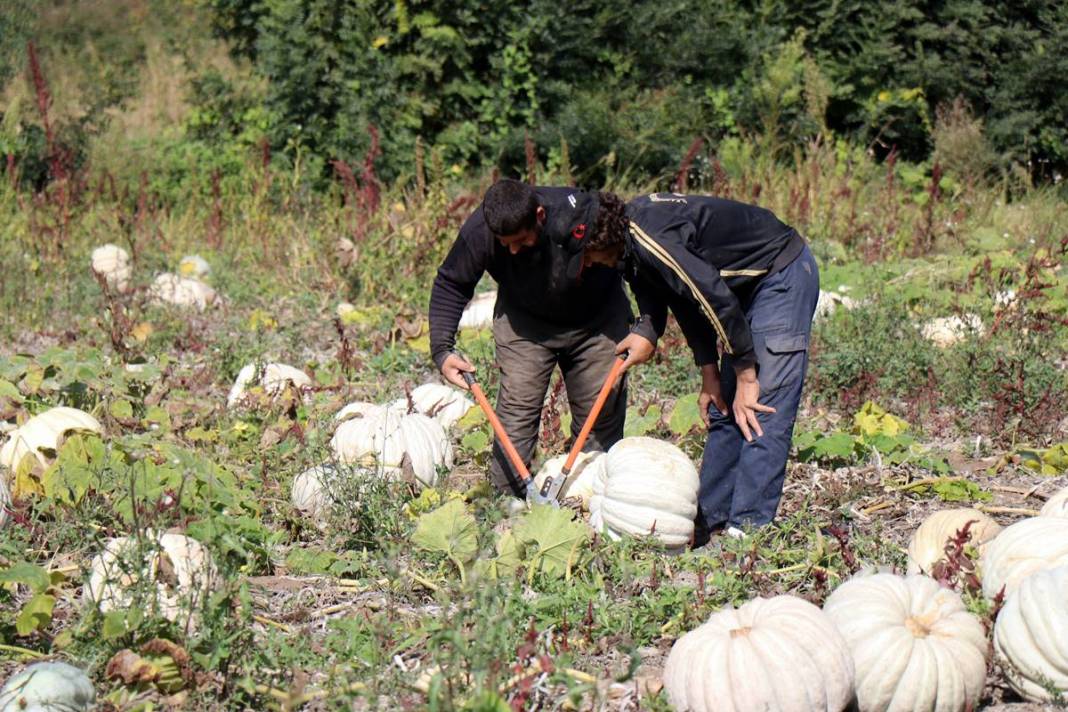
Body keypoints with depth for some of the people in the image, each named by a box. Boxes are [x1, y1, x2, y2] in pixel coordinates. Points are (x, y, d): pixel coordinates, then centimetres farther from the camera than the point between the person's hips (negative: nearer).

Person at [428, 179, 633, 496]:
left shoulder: (583, 216, -37)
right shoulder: (479, 232, -28)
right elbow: (450, 284, -9)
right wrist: (442, 349, -18)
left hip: (596, 321, -1)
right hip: (524, 321, 1)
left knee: (601, 413, 2)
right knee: (516, 407, -11)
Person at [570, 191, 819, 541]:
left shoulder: (648, 238, -27)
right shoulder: (630, 239, 3)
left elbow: (719, 301, -26)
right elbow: (689, 295, 11)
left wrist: (746, 377, -18)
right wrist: (709, 371, 7)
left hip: (784, 275, -10)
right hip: (751, 282, 10)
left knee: (761, 414, -14)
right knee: (723, 409, 12)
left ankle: (748, 528, -14)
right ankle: (709, 518, 17)